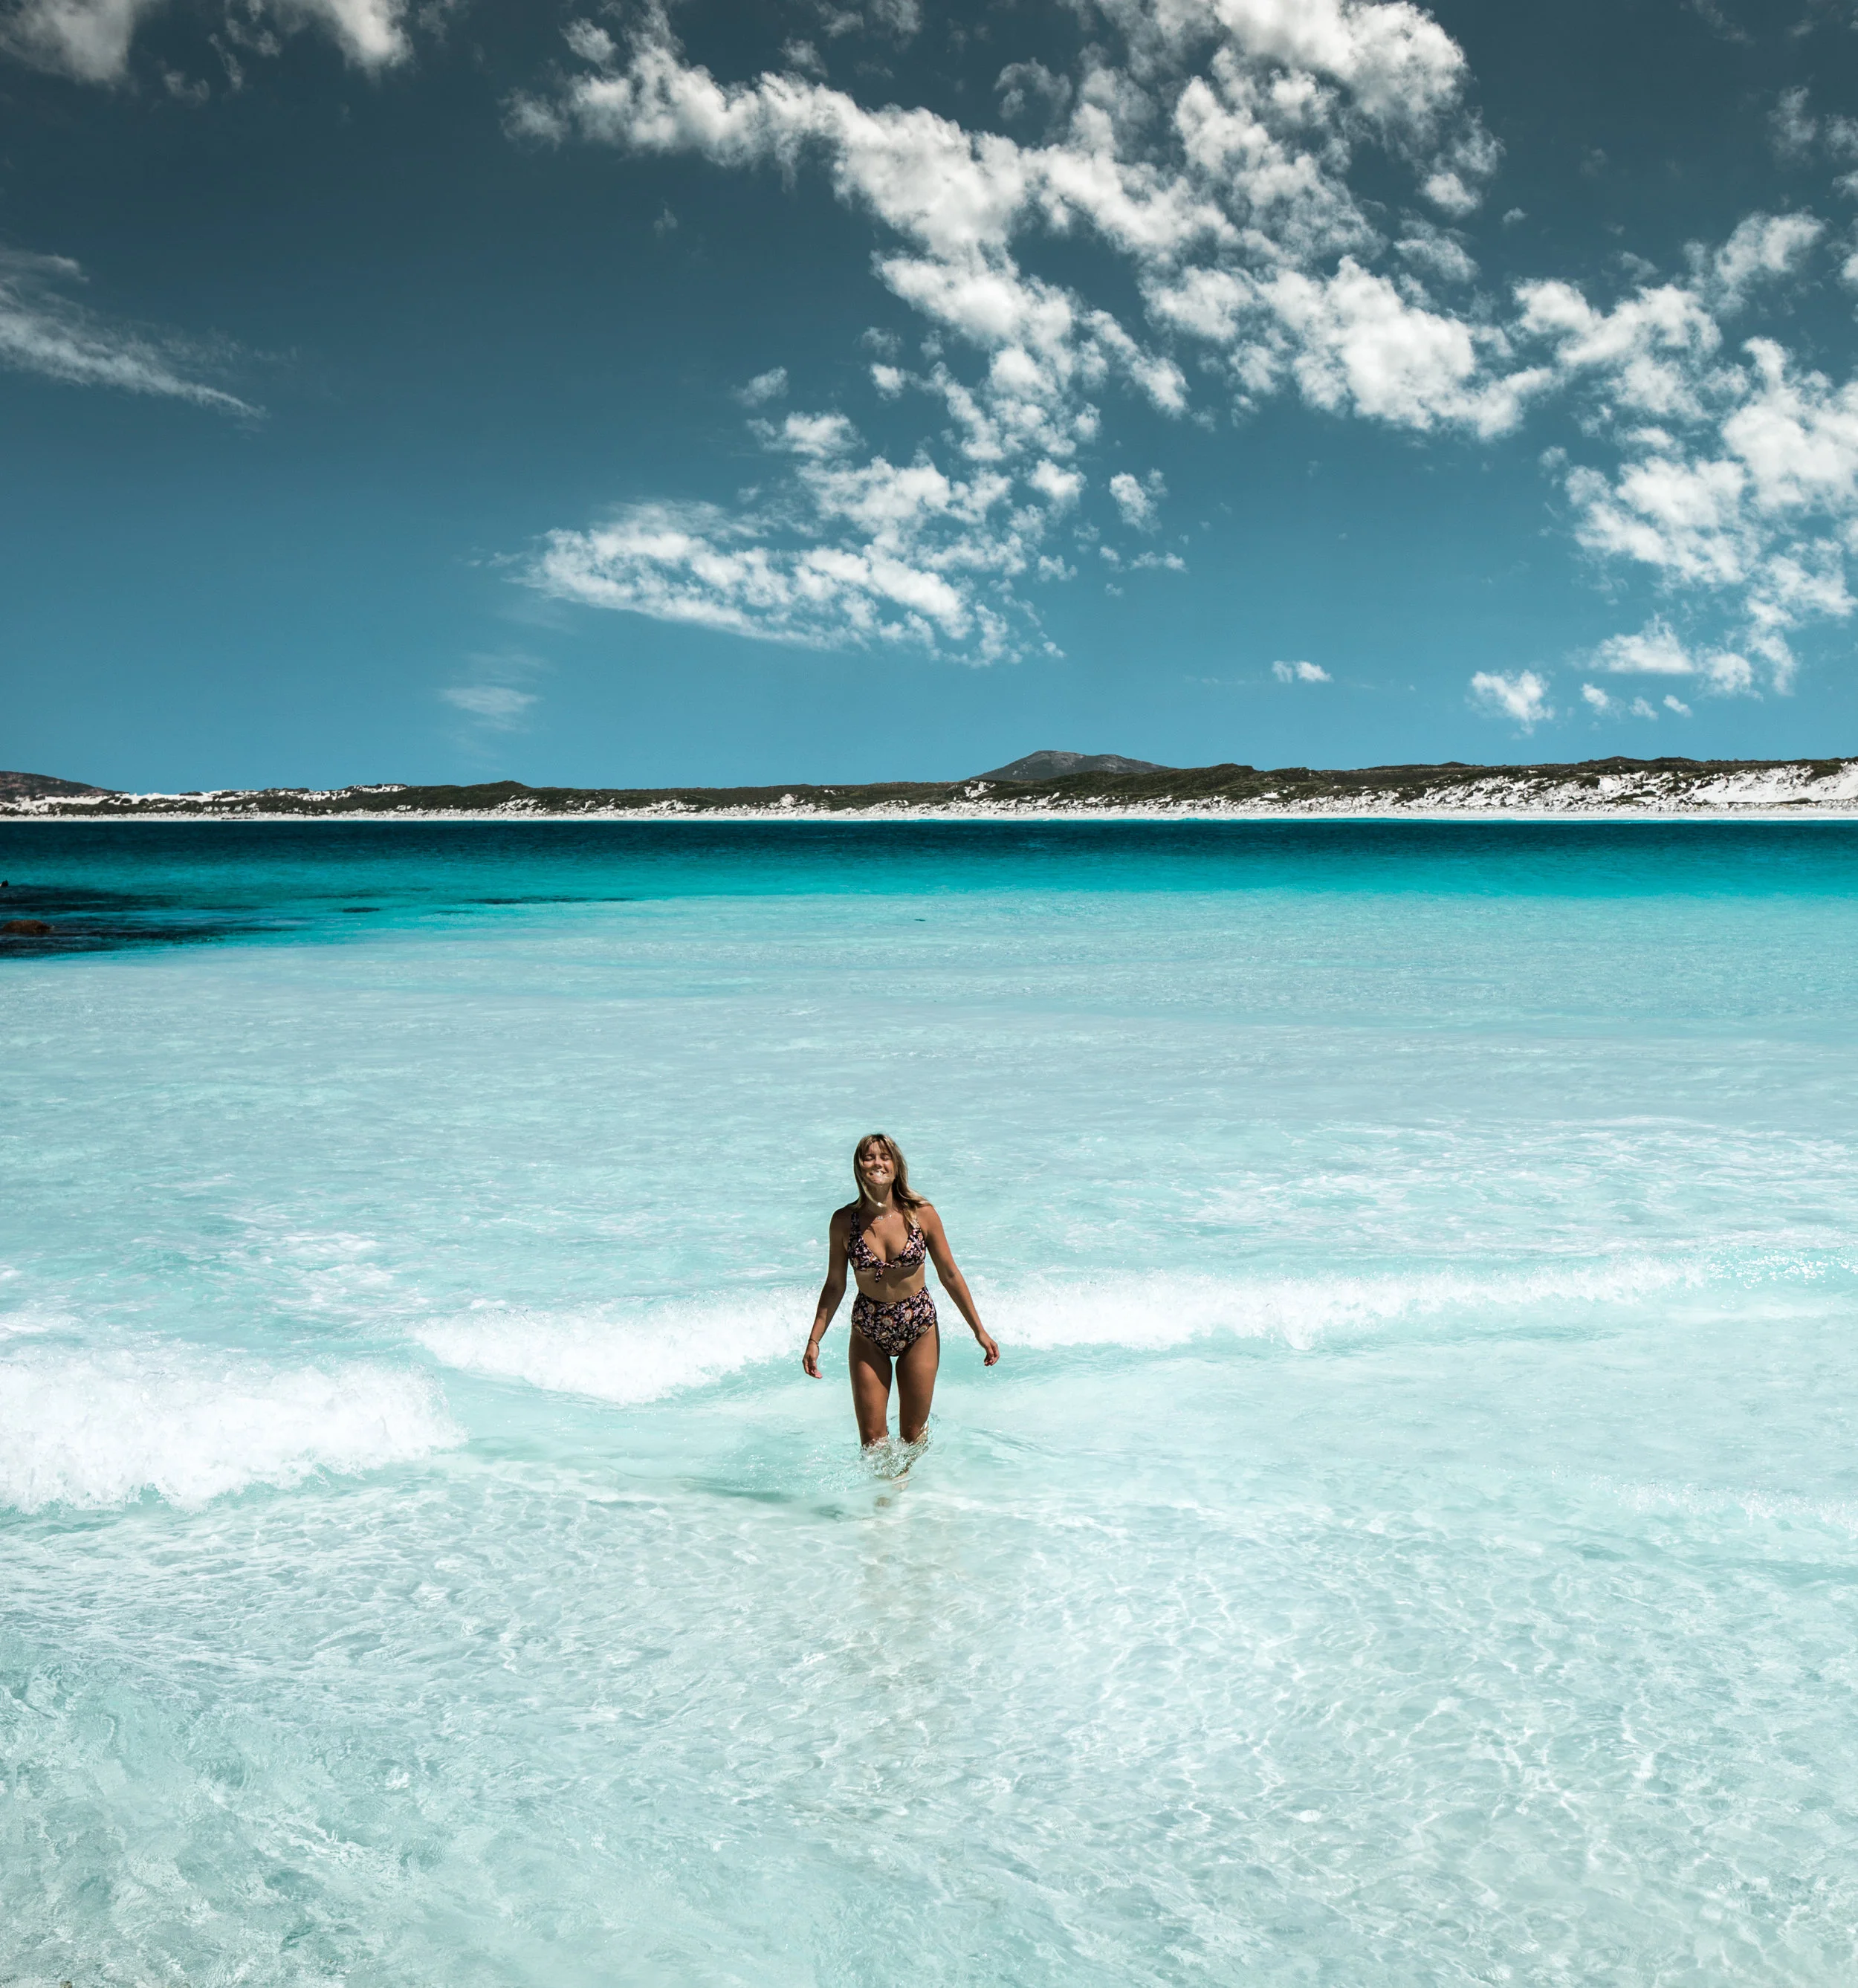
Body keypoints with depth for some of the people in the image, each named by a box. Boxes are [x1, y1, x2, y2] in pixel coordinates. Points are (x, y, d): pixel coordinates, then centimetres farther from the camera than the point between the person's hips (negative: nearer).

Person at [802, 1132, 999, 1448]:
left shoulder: (922, 1215, -10)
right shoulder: (844, 1221, -8)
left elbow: (950, 1276, -1)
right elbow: (834, 1286, 2)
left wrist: (980, 1331, 0)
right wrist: (814, 1340, -1)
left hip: (919, 1330, 0)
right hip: (868, 1334, 0)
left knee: (914, 1436, 8)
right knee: (872, 1438, 0)